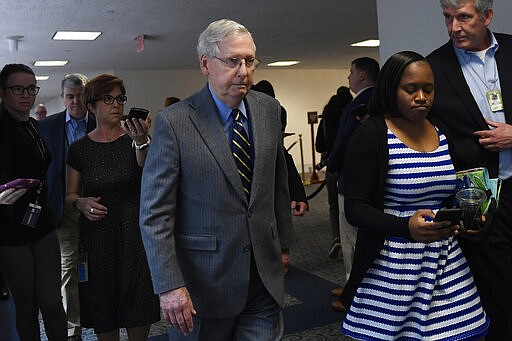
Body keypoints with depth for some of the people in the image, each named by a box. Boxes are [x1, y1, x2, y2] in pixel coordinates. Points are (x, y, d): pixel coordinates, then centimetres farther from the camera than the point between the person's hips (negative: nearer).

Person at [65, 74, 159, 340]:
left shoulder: (133, 139, -2)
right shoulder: (79, 149, 3)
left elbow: (148, 174, -23)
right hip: (96, 233, 2)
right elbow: (70, 193, 11)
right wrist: (81, 203, -11)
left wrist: (141, 142, -42)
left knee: (138, 307, 5)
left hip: (134, 230, -1)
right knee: (102, 308, 10)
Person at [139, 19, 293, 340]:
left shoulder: (269, 109, 3)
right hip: (205, 280, -3)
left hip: (265, 275, 4)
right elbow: (155, 213, -13)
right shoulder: (174, 122, -13)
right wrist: (169, 286, -17)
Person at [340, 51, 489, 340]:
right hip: (393, 267, -5)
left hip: (447, 263, 5)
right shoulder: (370, 136, -9)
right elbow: (355, 209, -14)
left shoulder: (443, 133, 8)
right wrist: (407, 227, -29)